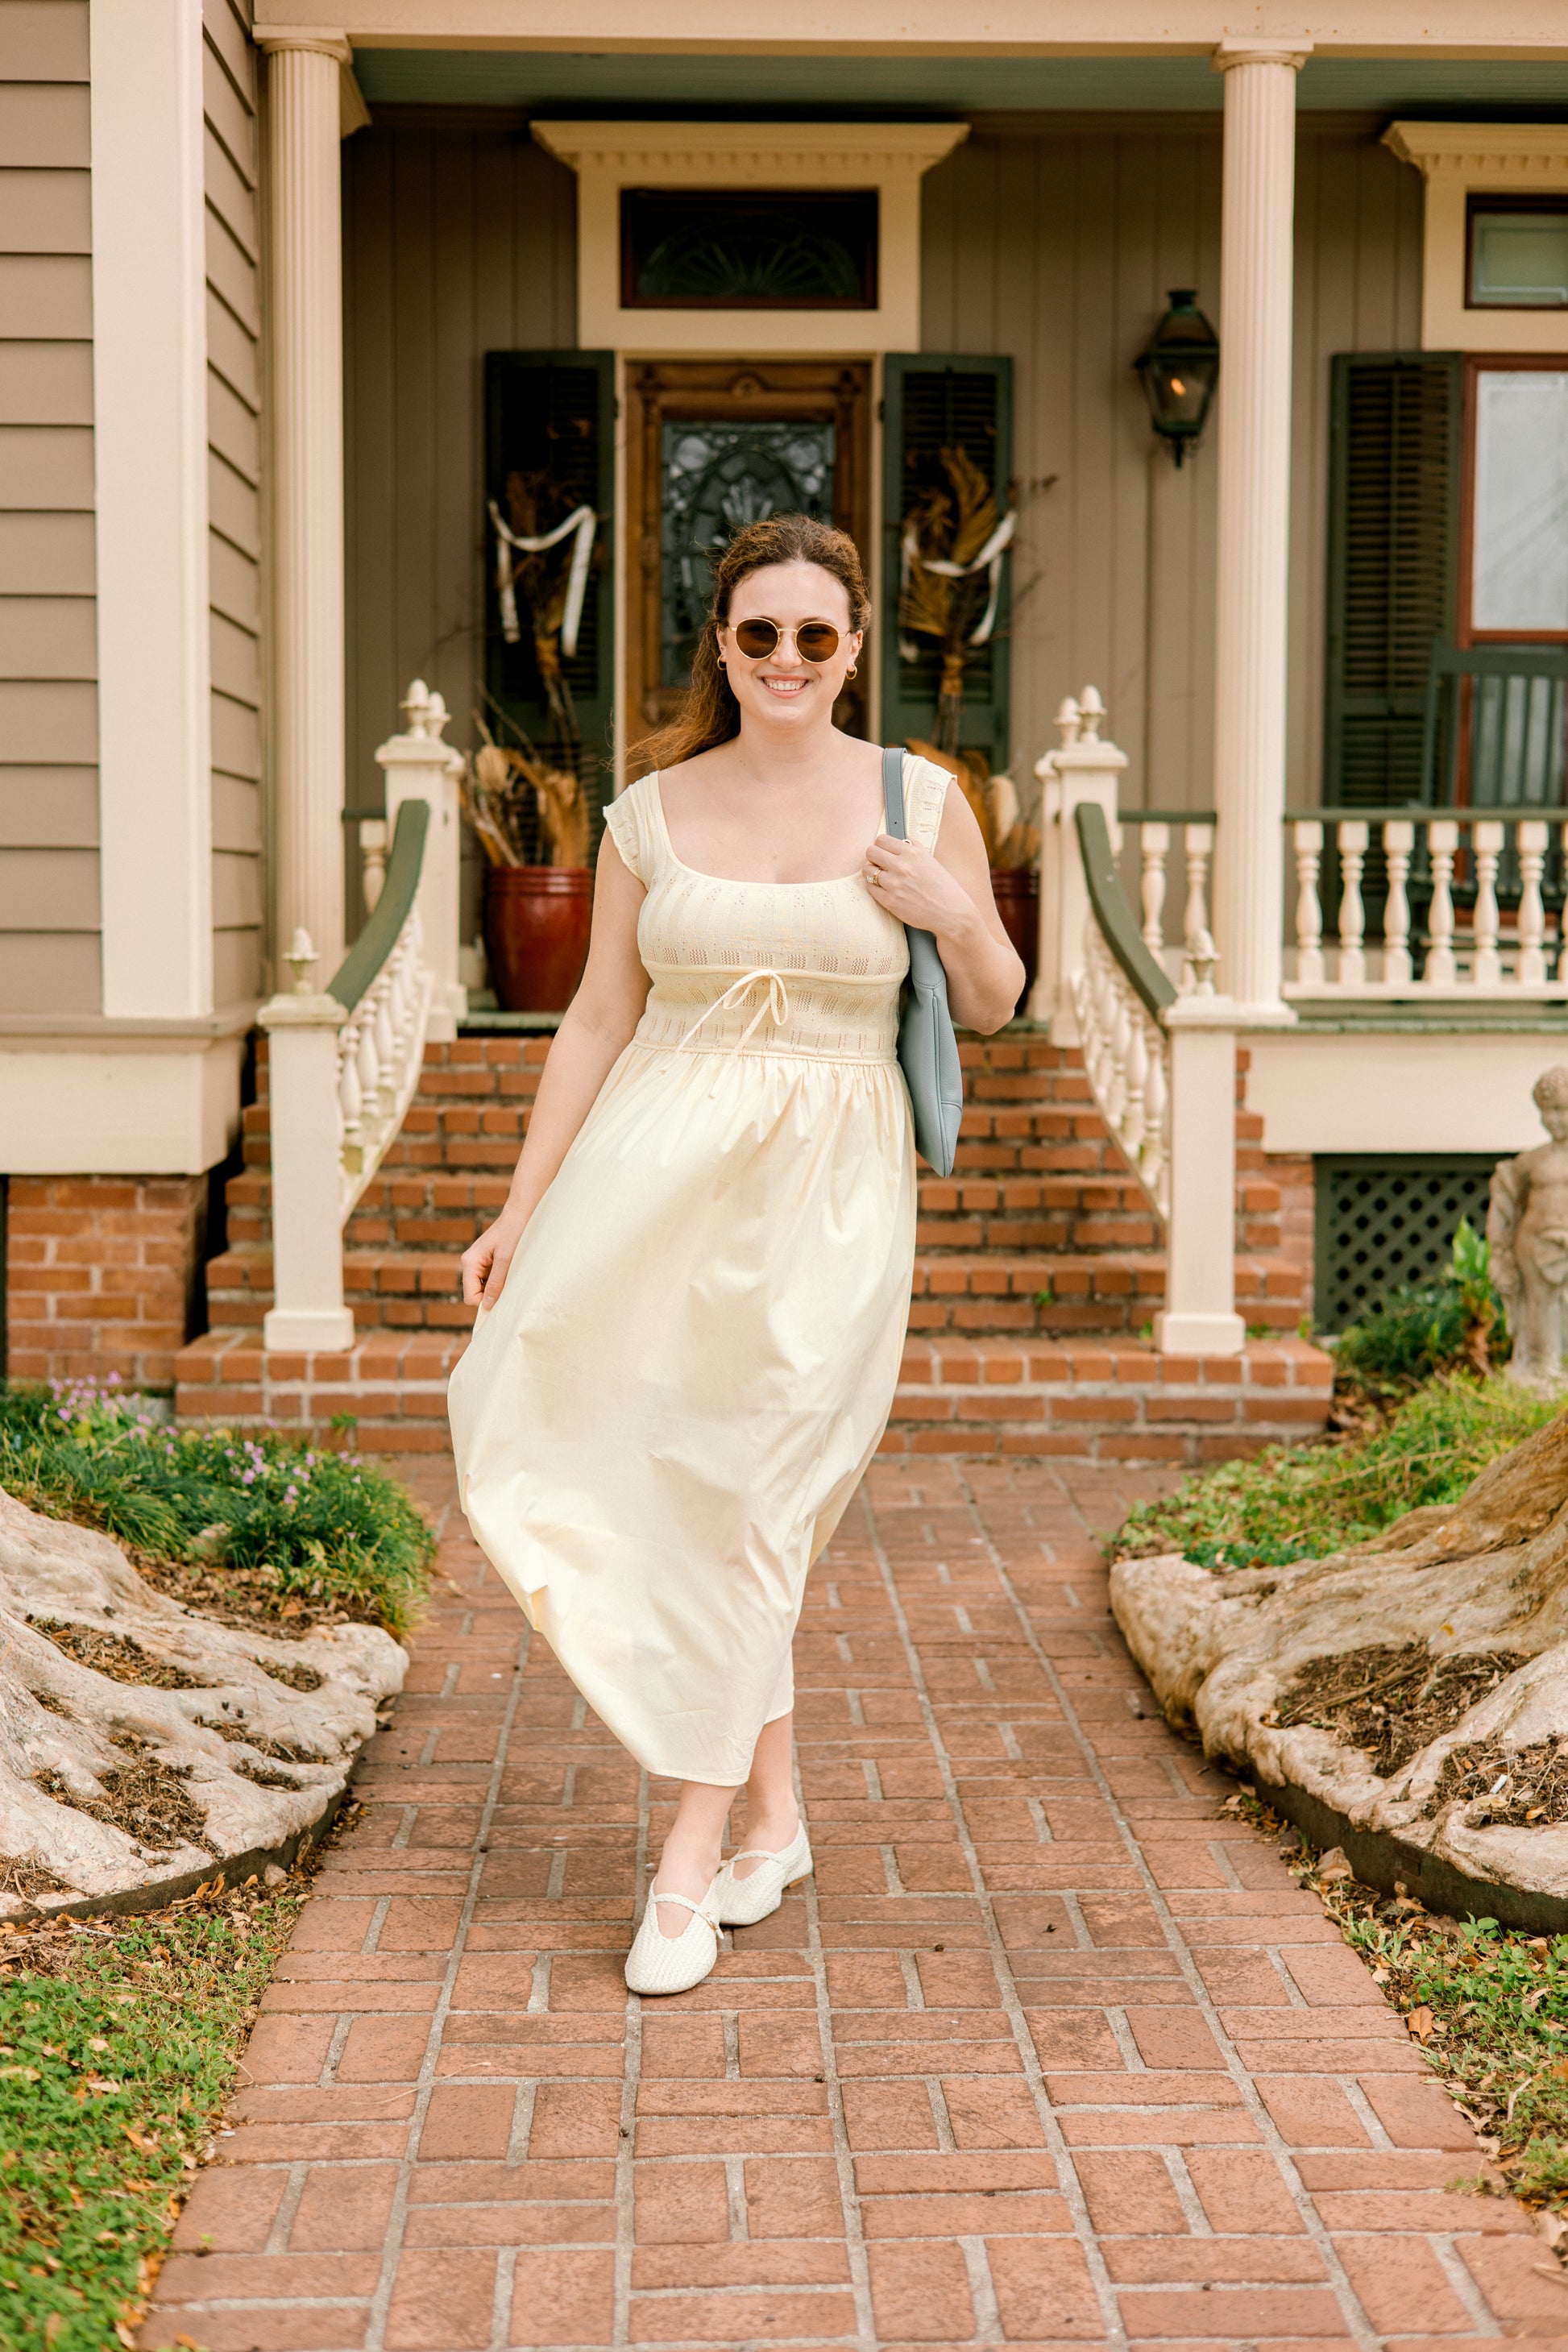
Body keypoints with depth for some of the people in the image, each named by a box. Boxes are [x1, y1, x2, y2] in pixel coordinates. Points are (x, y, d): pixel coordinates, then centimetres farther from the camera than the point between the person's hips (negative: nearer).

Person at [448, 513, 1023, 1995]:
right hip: (657, 1166, 2)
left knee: (743, 1507, -3)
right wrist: (520, 1209, 6)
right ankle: (773, 1810, 16)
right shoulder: (652, 815, 5)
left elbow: (992, 1008, 10)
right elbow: (599, 1017, 8)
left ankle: (691, 1865, 10)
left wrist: (959, 920, -11)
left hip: (827, 1190, -2)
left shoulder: (923, 804, 2)